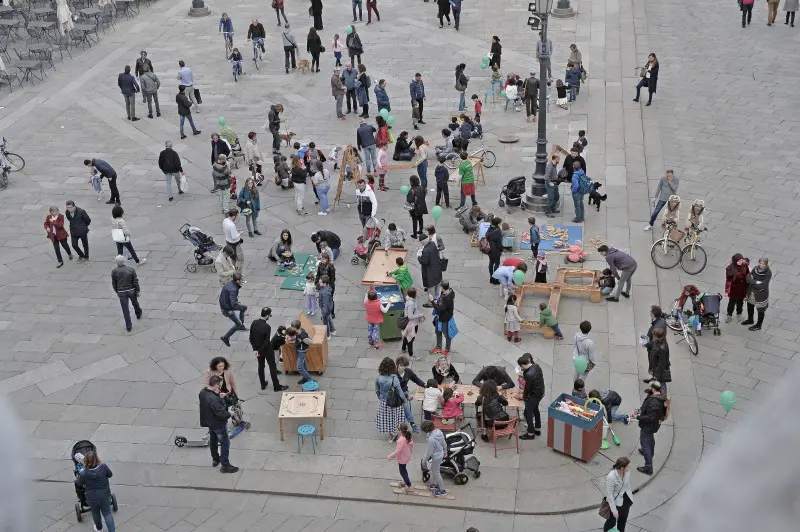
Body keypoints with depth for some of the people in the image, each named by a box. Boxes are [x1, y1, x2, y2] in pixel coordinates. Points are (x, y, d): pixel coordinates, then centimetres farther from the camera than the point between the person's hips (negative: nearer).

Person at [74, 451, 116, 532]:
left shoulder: (83, 473, -23)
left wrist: (76, 479, 19)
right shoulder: (103, 467, -22)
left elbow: (79, 484, -3)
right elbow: (110, 475, -1)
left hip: (92, 498, 0)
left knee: (95, 513, 26)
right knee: (107, 513, 16)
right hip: (105, 495, 0)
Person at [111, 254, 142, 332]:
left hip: (122, 292, -2)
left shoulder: (114, 271, -11)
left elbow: (114, 284, -2)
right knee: (135, 303, 29)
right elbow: (135, 282, -7)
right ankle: (138, 314, 54)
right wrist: (137, 291, 3)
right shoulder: (131, 269, -9)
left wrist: (117, 291, 13)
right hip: (131, 291, 2)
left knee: (125, 310, 6)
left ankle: (128, 326, 9)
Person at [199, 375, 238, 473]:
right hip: (218, 424, -9)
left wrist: (218, 395, -1)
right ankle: (225, 465, 15)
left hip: (209, 422, 9)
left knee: (213, 440, 27)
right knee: (225, 443, 6)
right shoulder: (214, 399, -38)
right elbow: (221, 413, -34)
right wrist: (229, 414, -14)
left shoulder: (202, 392, -10)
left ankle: (215, 459, 46)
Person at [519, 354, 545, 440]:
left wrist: (524, 397, -2)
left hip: (534, 395, -9)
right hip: (540, 392, 9)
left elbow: (527, 387, -20)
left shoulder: (529, 374, -34)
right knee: (535, 409, 27)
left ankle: (531, 433, 22)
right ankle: (537, 429, 43)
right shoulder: (536, 366, -9)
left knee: (528, 413, 9)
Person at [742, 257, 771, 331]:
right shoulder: (756, 268, -10)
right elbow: (748, 278, -12)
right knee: (750, 306, 25)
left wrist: (752, 282, -20)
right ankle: (750, 320, 51)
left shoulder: (768, 273, -25)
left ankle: (758, 325, 35)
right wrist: (756, 282, -27)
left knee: (760, 310, 14)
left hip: (761, 294, -6)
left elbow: (763, 285, -28)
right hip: (751, 292, 6)